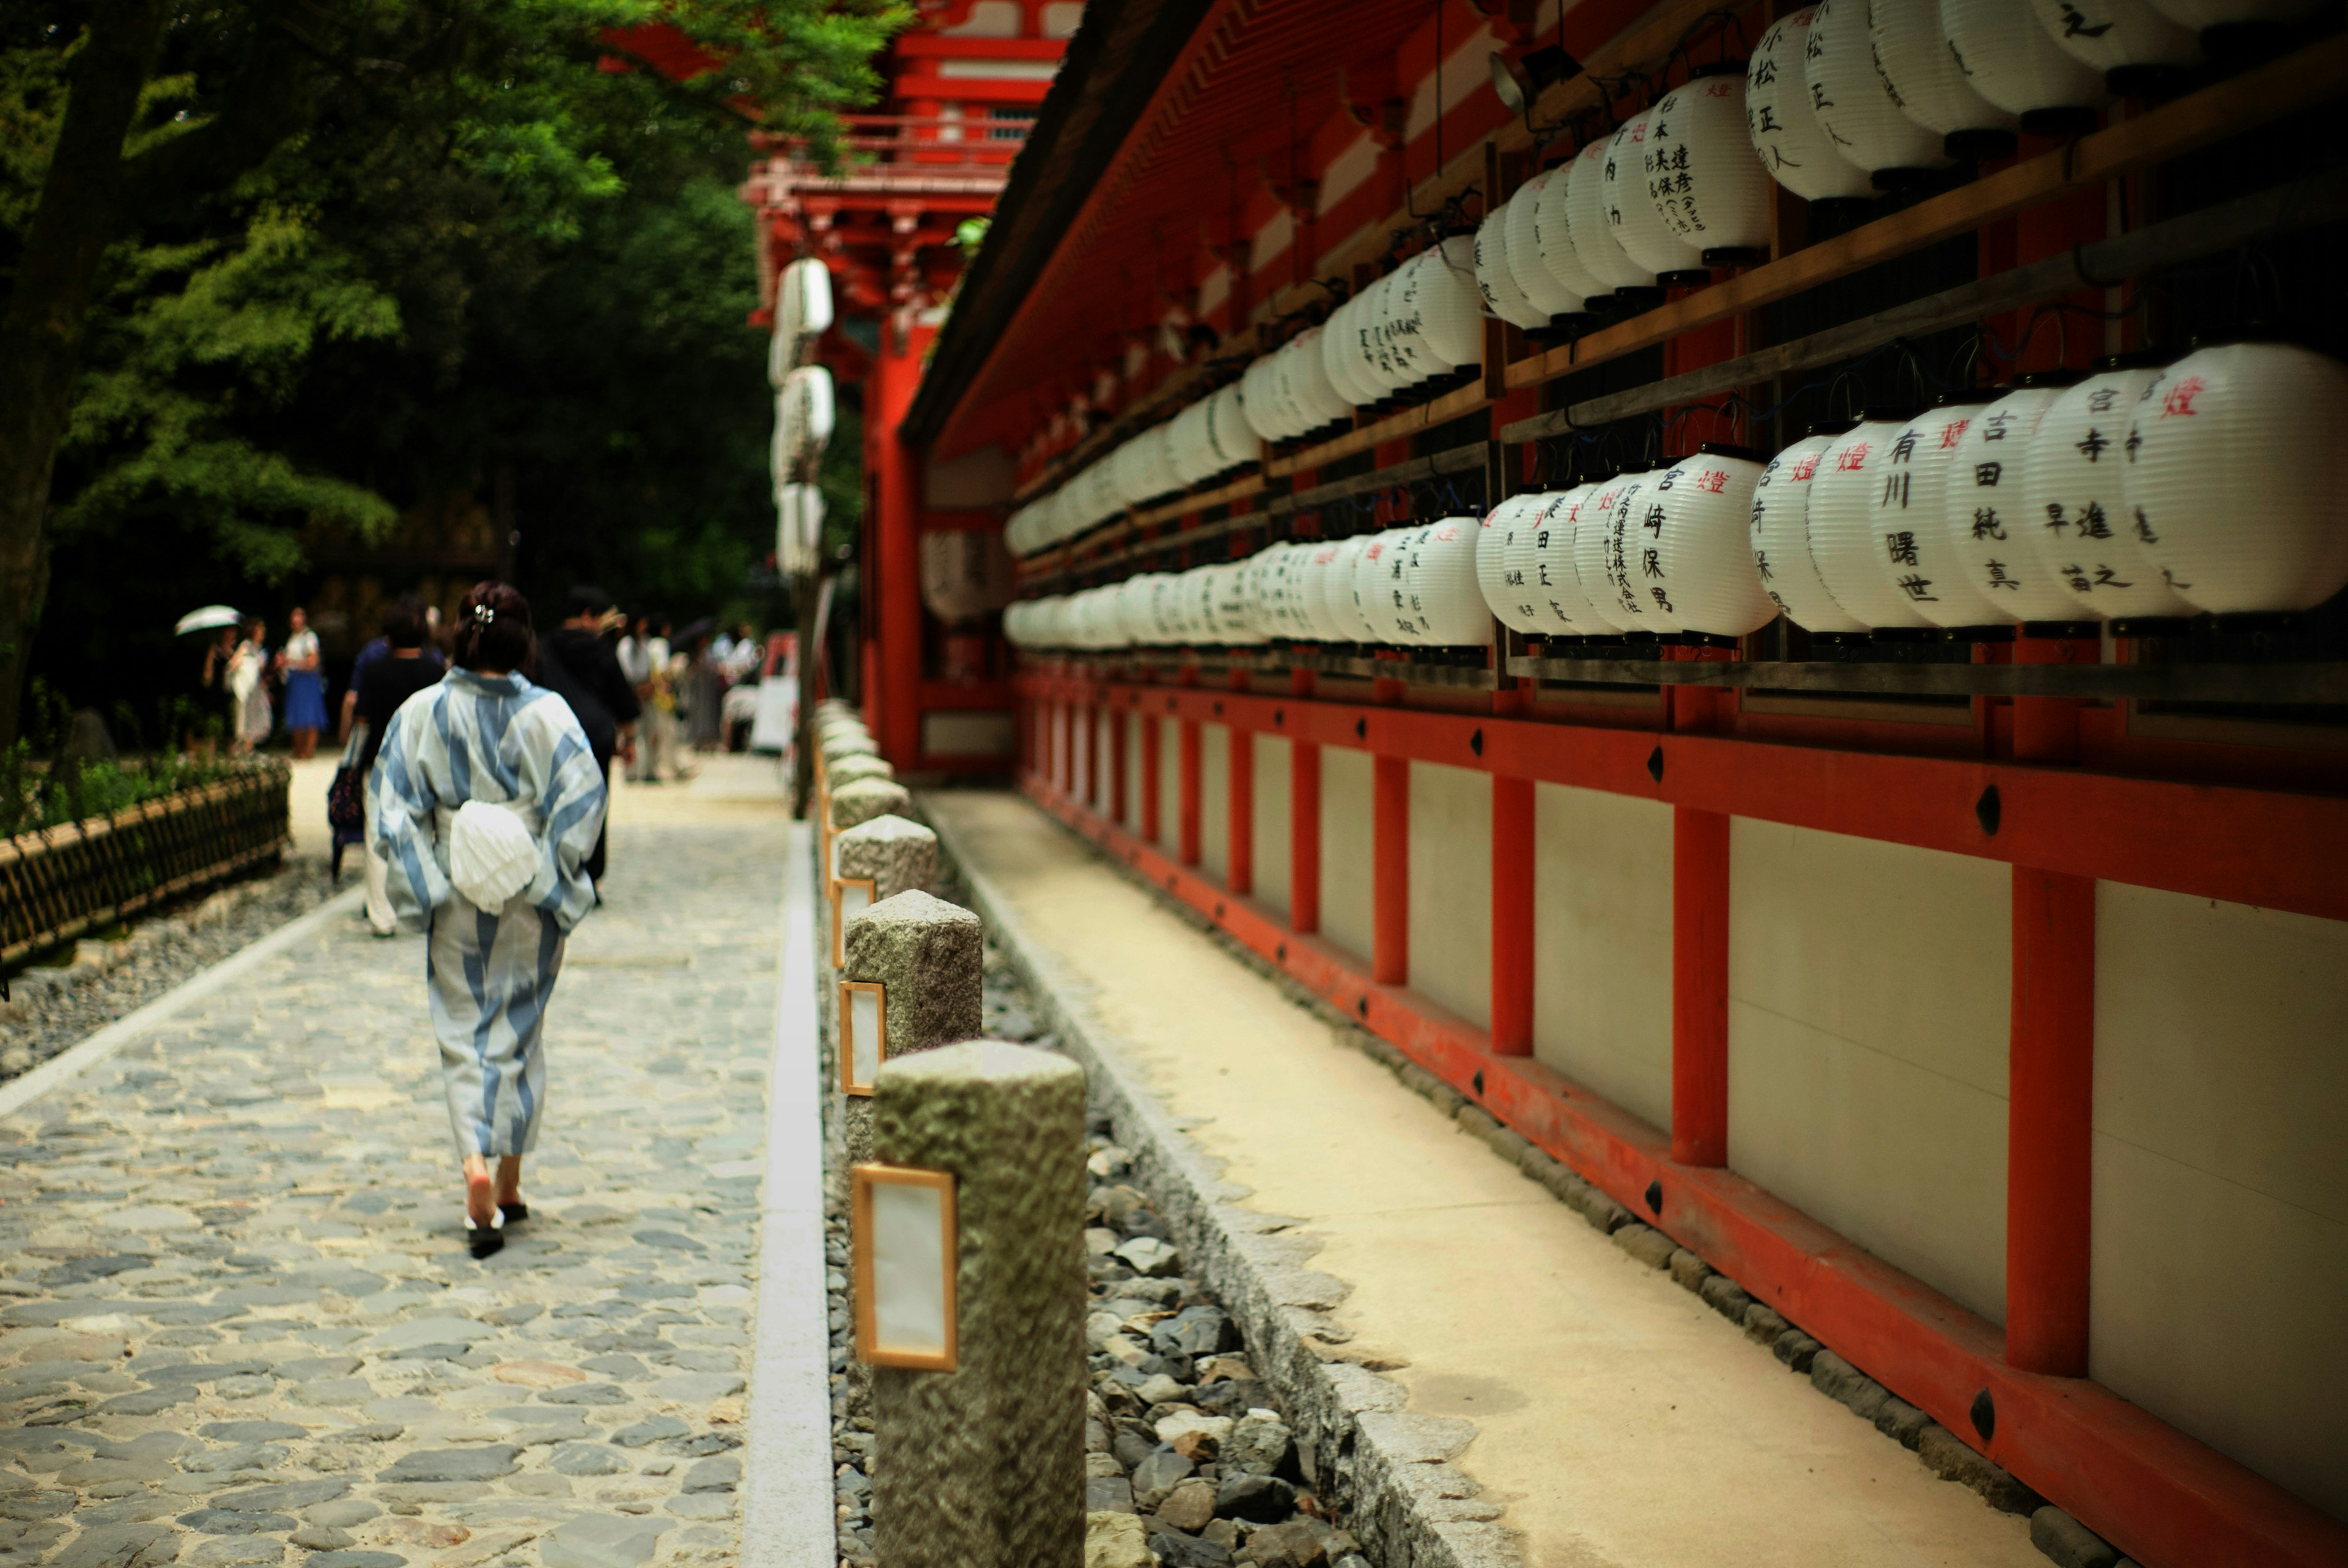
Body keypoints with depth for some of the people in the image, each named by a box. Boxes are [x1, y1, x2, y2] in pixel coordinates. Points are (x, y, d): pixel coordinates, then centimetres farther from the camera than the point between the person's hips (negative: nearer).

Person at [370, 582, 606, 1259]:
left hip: (454, 905, 0)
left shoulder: (422, 713, -5)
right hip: (530, 903, 0)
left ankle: (476, 1165, -15)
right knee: (520, 1035, 13)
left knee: (464, 1038, 7)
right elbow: (581, 803, -12)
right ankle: (509, 1187, 22)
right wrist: (549, 878, -2)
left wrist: (422, 888, -1)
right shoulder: (548, 714, -9)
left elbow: (394, 805, -6)